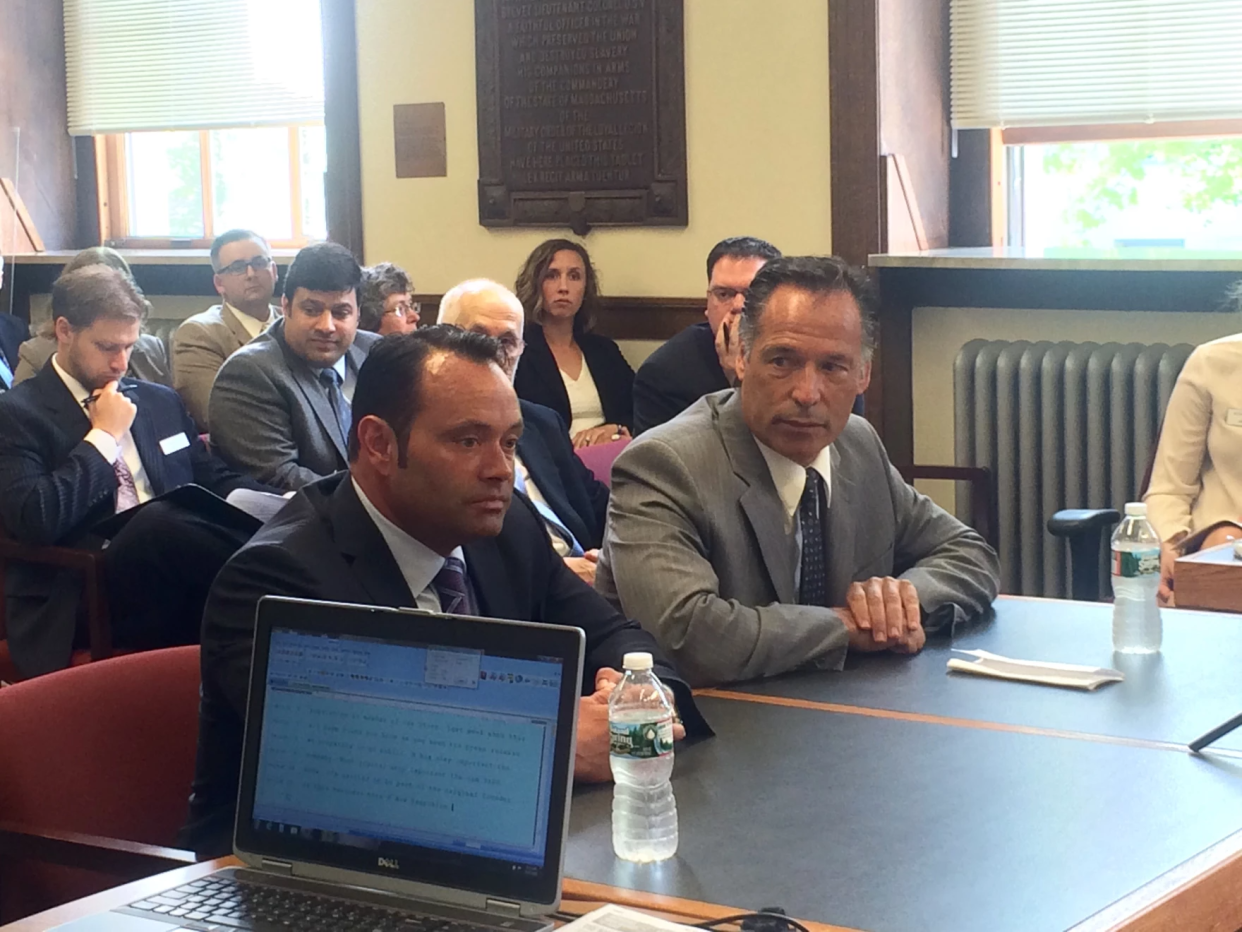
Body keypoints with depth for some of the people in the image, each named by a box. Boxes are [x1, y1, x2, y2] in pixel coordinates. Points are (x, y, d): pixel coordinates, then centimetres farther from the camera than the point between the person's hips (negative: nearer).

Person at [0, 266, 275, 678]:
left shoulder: (161, 401, 23)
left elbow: (215, 481, 23)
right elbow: (34, 521, -13)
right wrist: (104, 436, -4)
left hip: (173, 585, 5)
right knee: (158, 520, -36)